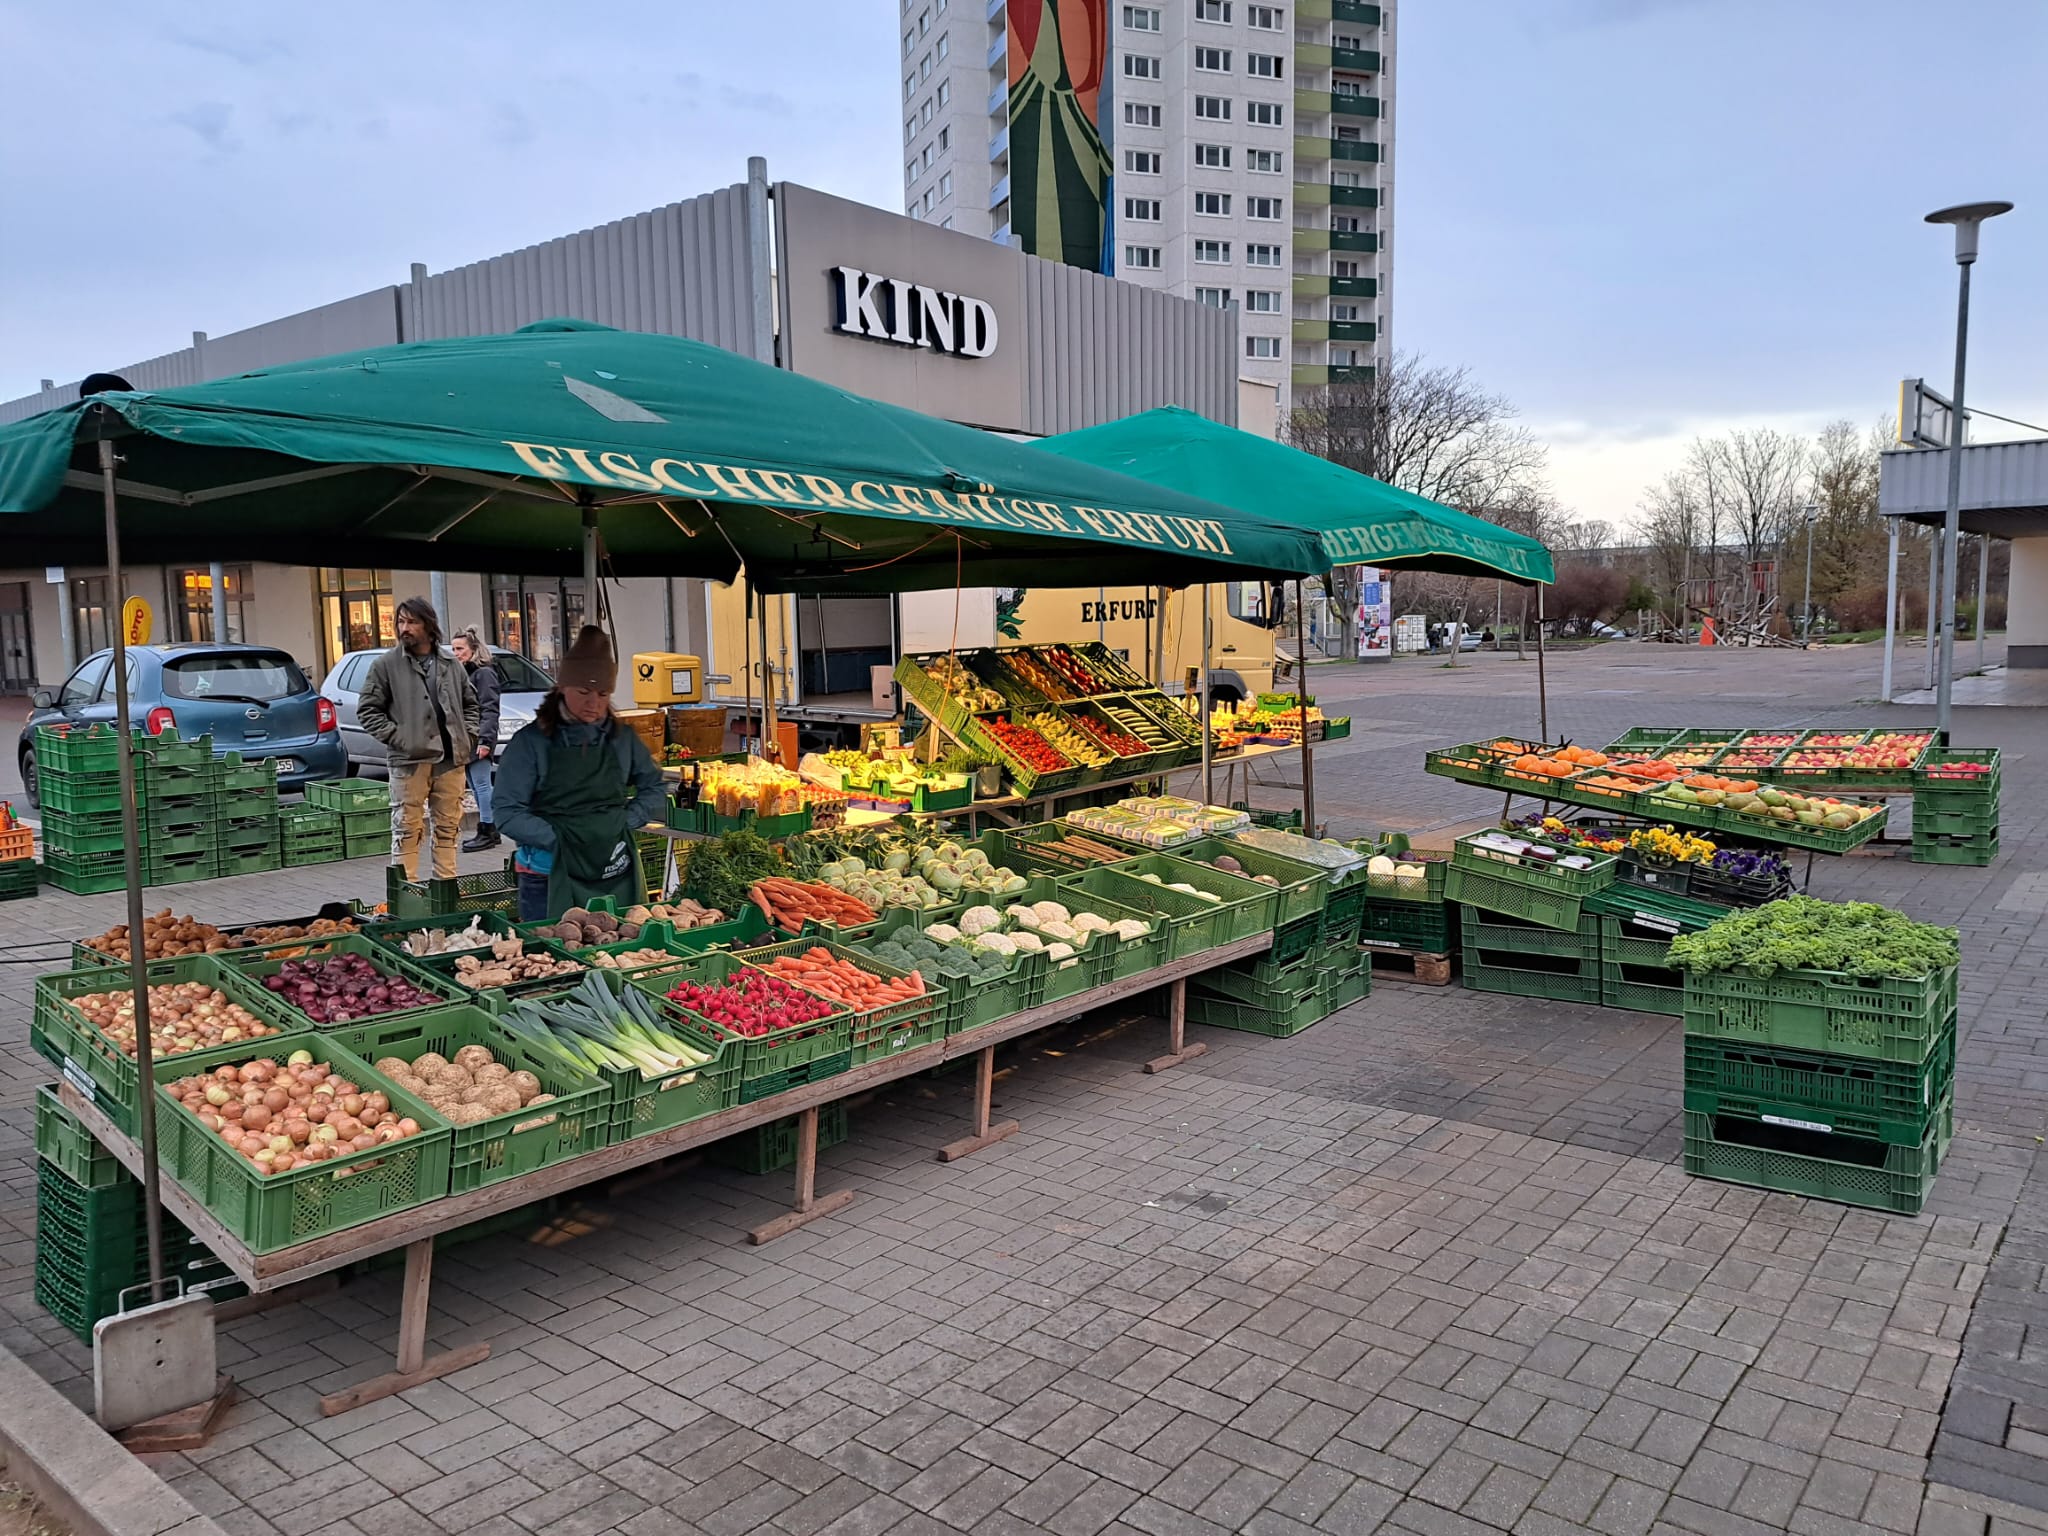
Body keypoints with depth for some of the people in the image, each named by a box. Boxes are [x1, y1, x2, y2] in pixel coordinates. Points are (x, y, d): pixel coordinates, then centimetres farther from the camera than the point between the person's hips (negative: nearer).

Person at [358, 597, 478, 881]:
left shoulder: (450, 664, 11)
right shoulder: (386, 664, 0)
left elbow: (470, 702, 21)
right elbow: (367, 709, 1)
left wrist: (468, 735, 7)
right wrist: (395, 736, -9)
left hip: (451, 759, 4)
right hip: (409, 760, -4)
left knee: (448, 827, 10)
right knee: (407, 829, -3)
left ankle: (446, 884, 20)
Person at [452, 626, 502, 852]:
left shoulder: (484, 673, -9)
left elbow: (489, 709, -15)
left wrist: (485, 739, -21)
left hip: (478, 739, -9)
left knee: (482, 784, -7)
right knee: (476, 786, 12)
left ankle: (487, 833, -4)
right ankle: (488, 831, 18)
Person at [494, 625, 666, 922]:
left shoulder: (623, 738, 5)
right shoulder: (531, 742, -5)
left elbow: (655, 789, 15)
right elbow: (508, 814, -9)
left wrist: (626, 820, -2)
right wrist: (558, 839, -17)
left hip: (616, 875, 3)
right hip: (550, 878, -3)